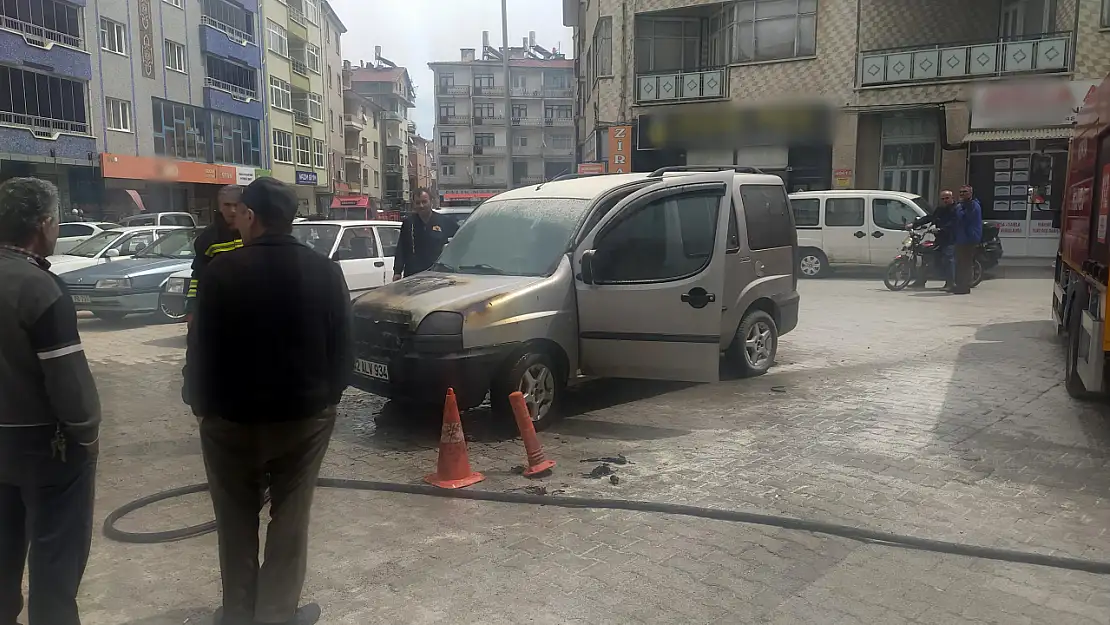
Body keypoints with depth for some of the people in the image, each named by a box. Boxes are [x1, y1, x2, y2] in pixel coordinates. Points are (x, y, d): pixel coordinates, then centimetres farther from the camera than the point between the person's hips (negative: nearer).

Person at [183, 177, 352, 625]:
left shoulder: (222, 271, -12)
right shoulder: (325, 271, -2)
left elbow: (201, 349, -8)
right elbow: (343, 347, 1)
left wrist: (199, 402, 7)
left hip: (232, 416, -1)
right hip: (305, 414, 2)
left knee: (237, 522, 16)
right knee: (290, 519, 11)